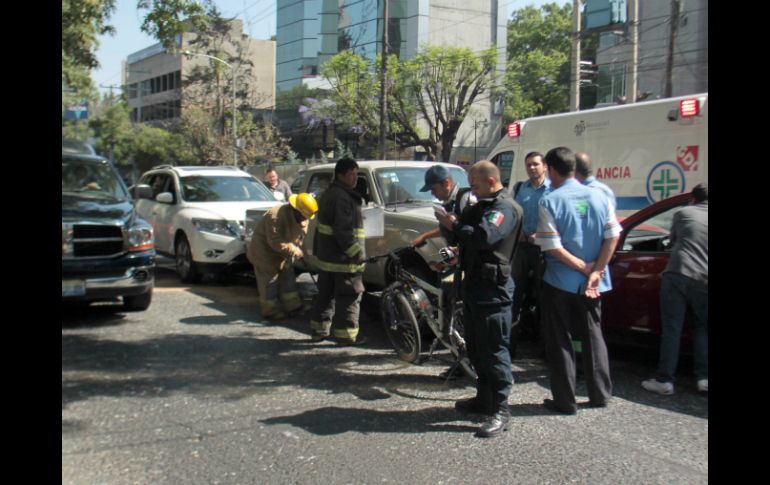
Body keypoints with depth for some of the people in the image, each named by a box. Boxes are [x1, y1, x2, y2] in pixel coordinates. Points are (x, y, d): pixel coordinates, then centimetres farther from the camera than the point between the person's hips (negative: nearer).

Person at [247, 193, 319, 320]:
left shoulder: (301, 219, -7)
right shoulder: (276, 216, -34)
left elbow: (301, 236, 4)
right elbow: (275, 242, -34)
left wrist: (299, 250, -10)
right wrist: (294, 251, -33)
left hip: (282, 252, 8)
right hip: (265, 250, -8)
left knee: (288, 276, 12)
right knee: (269, 280, -3)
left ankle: (292, 304, 21)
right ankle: (269, 310, 7)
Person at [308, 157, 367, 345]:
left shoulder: (329, 194, 15)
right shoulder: (342, 197, -19)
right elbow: (343, 231, -24)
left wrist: (318, 249, 27)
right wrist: (358, 253, -21)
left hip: (326, 256, 10)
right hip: (343, 258, -10)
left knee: (325, 294, 17)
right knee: (349, 297, -1)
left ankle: (318, 330, 25)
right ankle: (346, 335, 3)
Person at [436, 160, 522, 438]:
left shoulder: (505, 208, -16)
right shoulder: (484, 205, 18)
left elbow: (484, 236, -31)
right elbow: (467, 228, 20)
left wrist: (454, 226, -19)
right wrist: (452, 223, 1)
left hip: (492, 288, -11)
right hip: (475, 284, 11)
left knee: (494, 350, -6)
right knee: (476, 348, 18)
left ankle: (500, 410, 0)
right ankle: (484, 398, 31)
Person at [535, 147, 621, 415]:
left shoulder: (549, 201, -13)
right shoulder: (598, 196, 0)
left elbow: (553, 247, -18)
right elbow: (613, 237, -4)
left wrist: (584, 268, -10)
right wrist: (595, 272, -6)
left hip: (559, 282, -4)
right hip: (592, 283, 4)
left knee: (559, 341, 7)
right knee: (593, 336, 17)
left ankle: (565, 401, 11)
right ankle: (600, 395, 24)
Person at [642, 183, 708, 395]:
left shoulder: (683, 213, 9)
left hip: (676, 275, -2)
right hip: (703, 280, 2)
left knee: (671, 330, 0)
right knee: (703, 329, 17)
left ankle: (665, 380, 0)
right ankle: (703, 378, 10)